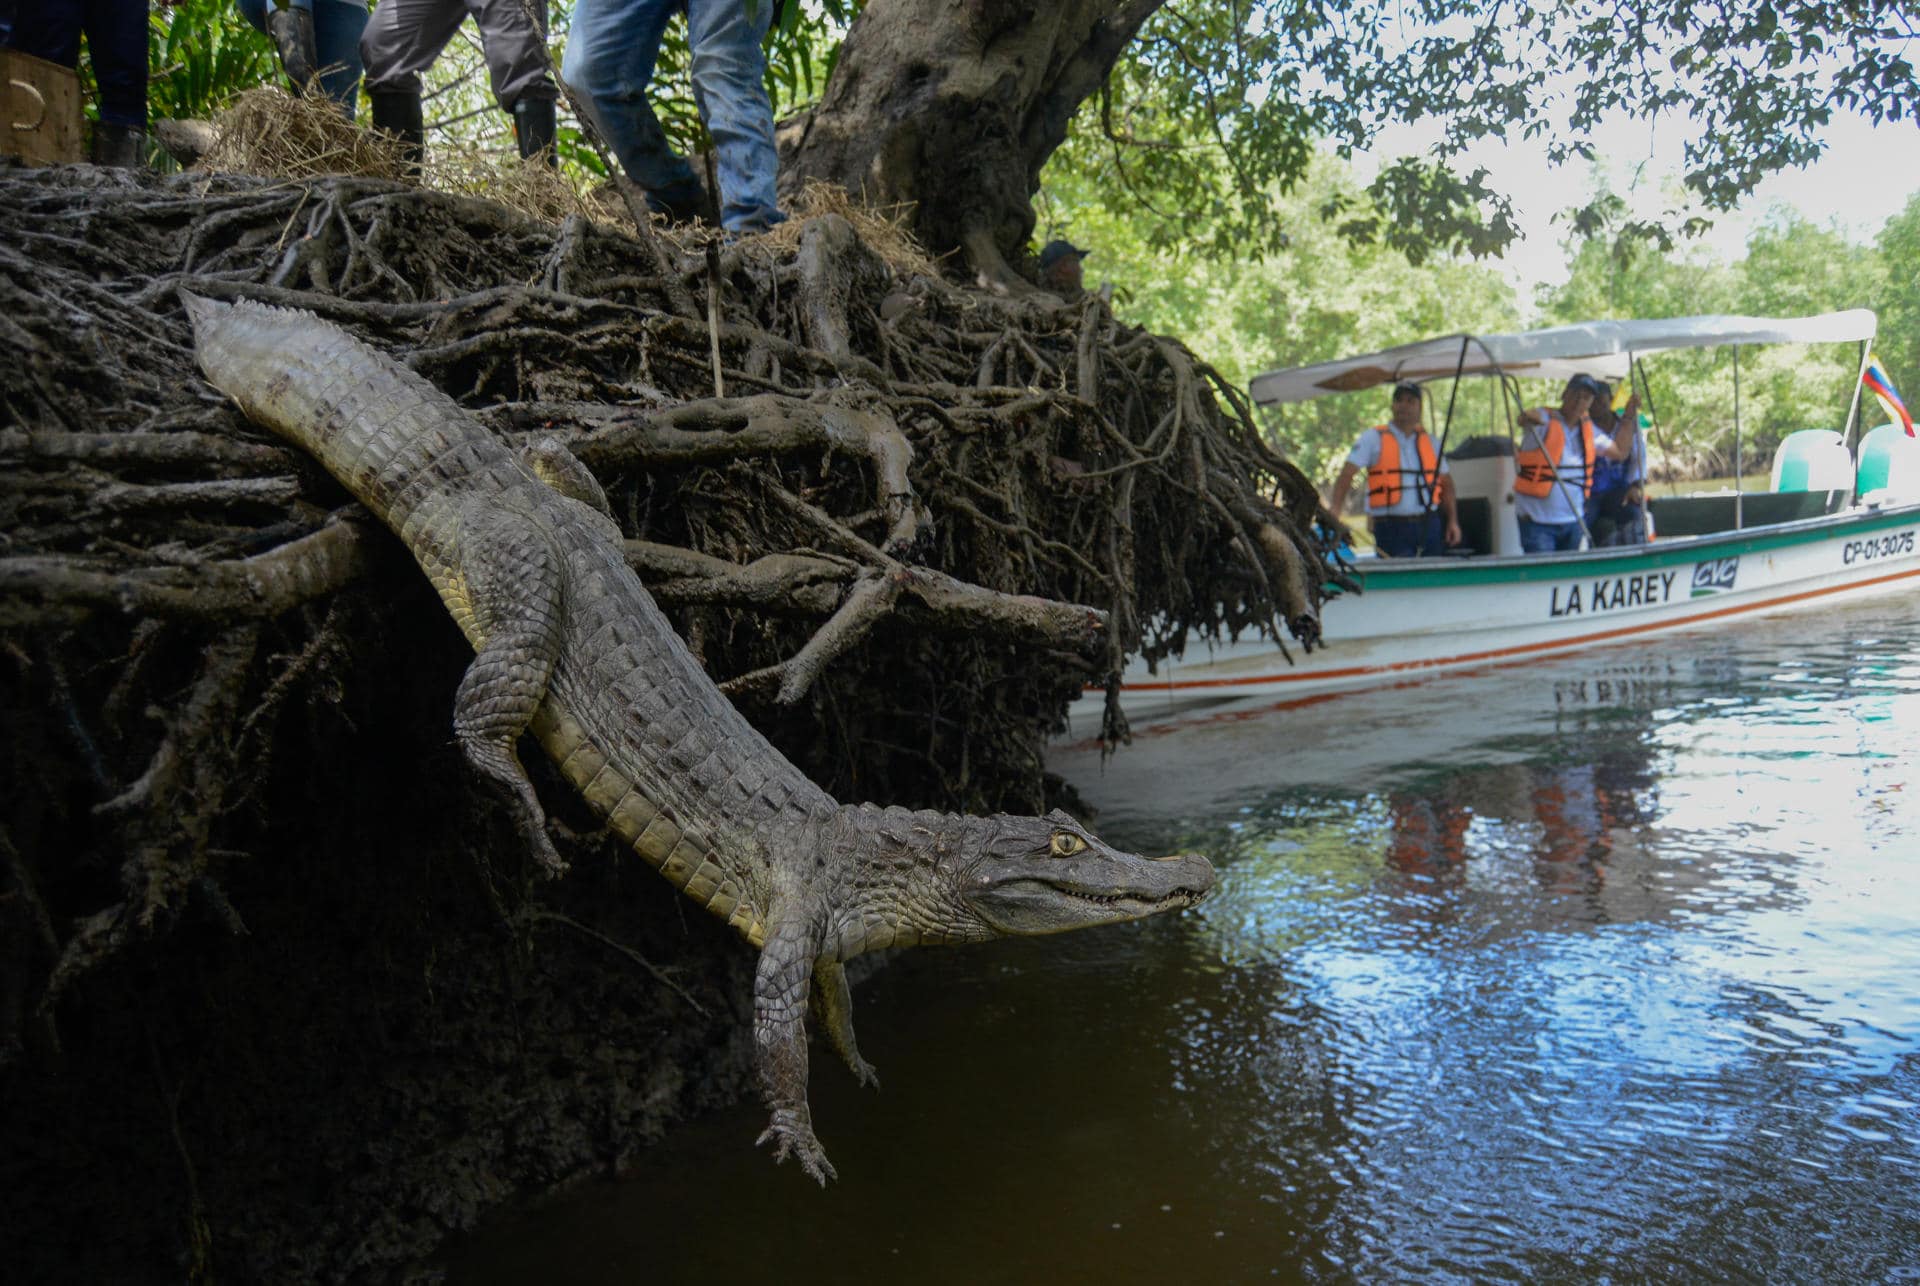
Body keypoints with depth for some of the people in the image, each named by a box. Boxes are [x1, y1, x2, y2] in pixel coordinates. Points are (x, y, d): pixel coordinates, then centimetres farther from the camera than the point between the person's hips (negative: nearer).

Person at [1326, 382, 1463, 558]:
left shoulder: (1429, 441, 16)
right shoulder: (1373, 438, 3)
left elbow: (1446, 483, 19)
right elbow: (1347, 474, -8)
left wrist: (1453, 521, 9)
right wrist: (1335, 509, -23)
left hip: (1429, 527, 4)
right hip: (1392, 529, -4)